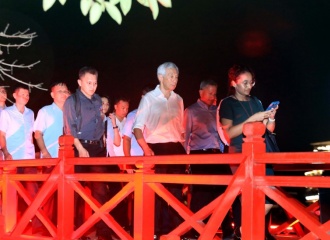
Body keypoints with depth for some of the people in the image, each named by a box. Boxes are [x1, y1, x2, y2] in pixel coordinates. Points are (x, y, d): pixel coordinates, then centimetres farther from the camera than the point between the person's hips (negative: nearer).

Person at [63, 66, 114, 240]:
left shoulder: (98, 100, 13)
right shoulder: (71, 101, -3)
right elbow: (70, 129, -9)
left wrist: (102, 142, 12)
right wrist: (81, 149, -15)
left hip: (98, 148, 5)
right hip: (80, 148, -5)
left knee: (101, 189, 4)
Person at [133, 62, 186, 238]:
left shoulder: (178, 100, 11)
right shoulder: (149, 98, -2)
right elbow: (137, 127, -6)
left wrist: (183, 149, 9)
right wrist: (146, 150, -18)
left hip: (176, 149, 4)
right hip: (156, 149, -4)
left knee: (176, 191, 4)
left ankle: (175, 230, 12)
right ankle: (157, 230, 9)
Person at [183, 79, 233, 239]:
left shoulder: (216, 110, 14)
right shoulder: (191, 111, 2)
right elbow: (185, 135, 2)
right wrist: (187, 157, -3)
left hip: (216, 154, 4)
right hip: (199, 155, -4)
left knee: (221, 190, 5)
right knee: (201, 192, -2)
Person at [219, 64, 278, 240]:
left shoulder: (256, 102, 14)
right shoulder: (227, 103, -2)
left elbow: (269, 130, 17)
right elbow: (229, 133, -13)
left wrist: (270, 118, -4)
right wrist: (252, 119, -19)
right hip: (239, 154, -5)